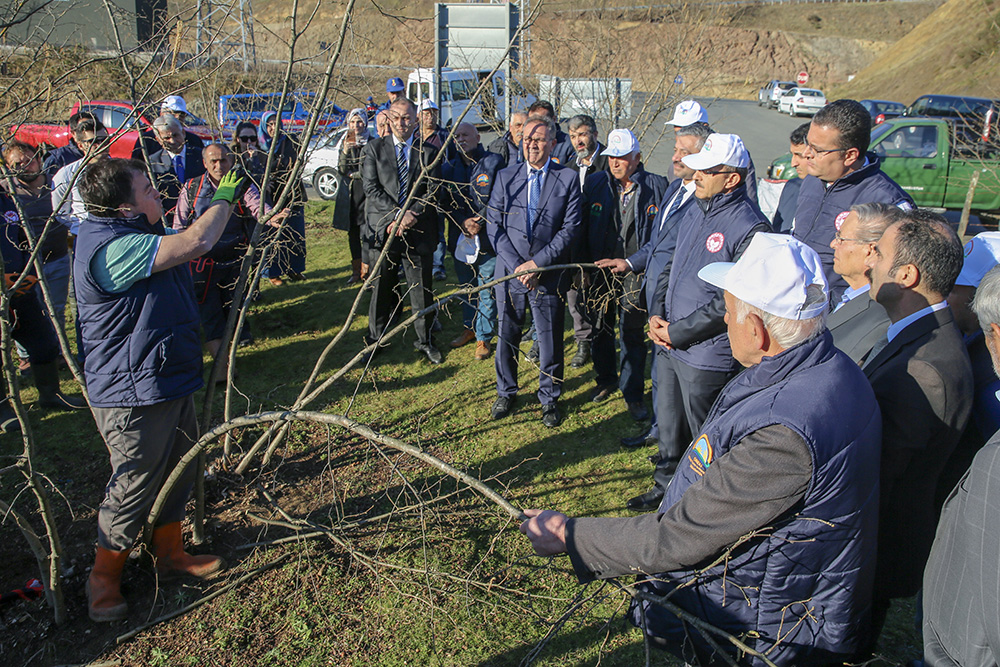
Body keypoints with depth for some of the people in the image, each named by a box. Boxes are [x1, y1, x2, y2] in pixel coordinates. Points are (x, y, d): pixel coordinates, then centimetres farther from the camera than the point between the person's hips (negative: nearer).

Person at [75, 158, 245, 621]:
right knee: (133, 487, 3)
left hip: (167, 381, 11)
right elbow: (195, 243, -33)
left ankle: (170, 552, 40)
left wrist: (227, 201, 11)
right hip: (133, 395, -11)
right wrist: (224, 197, -16)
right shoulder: (111, 247, -26)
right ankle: (103, 579, 24)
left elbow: (187, 242, 23)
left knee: (180, 468, 21)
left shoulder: (129, 235, 9)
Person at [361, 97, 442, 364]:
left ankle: (425, 341, 23)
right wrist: (397, 214, -15)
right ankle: (375, 339, 25)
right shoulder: (374, 148, 5)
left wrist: (410, 215, -14)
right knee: (382, 288, 9)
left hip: (418, 232, 0)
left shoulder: (427, 152, 5)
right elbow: (371, 188, -3)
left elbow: (433, 191, -1)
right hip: (383, 229, 0)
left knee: (422, 290, 6)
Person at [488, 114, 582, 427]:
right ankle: (506, 392, 33)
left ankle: (549, 398, 26)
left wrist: (537, 263, -14)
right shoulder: (505, 176, 4)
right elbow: (494, 225, 1)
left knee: (550, 340, 7)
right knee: (507, 335, 13)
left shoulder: (568, 178, -2)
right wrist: (516, 265, -11)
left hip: (548, 274, -2)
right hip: (510, 271, 2)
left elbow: (571, 228, -7)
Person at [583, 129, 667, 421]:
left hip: (636, 273, -3)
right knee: (601, 328, 15)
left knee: (633, 333, 4)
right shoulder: (595, 183, 3)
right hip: (600, 269, 3)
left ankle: (633, 392, 18)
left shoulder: (656, 186, -4)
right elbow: (582, 227, 7)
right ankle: (606, 380, 36)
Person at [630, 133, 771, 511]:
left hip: (706, 355, -8)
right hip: (667, 344, 8)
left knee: (702, 438, 9)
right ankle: (665, 487, 41)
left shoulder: (750, 227, -18)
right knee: (668, 427, 22)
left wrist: (676, 333, -16)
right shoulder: (695, 211, 8)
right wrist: (656, 315, 2)